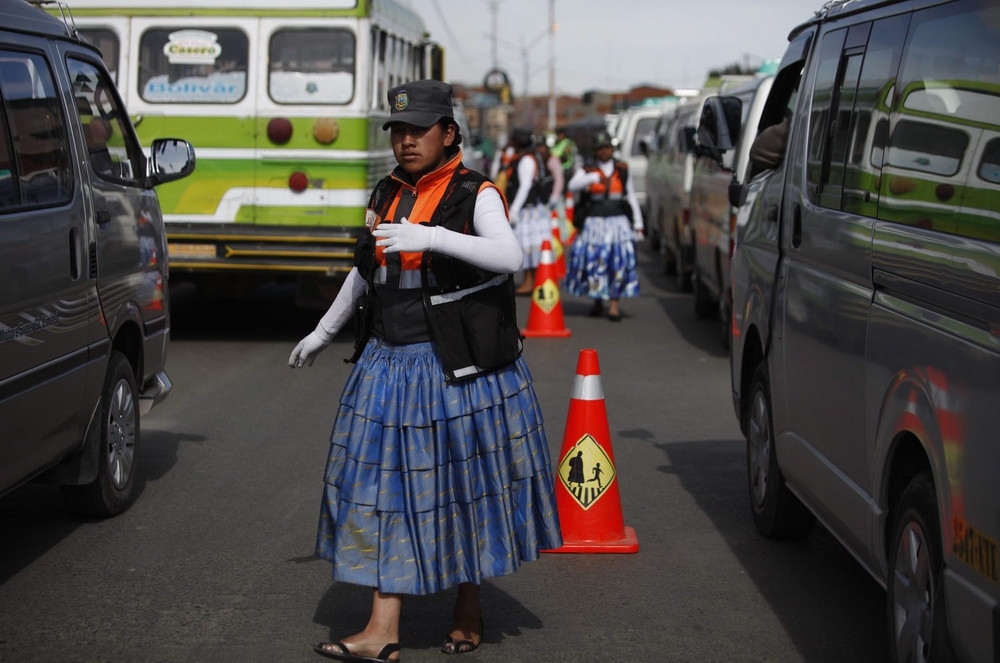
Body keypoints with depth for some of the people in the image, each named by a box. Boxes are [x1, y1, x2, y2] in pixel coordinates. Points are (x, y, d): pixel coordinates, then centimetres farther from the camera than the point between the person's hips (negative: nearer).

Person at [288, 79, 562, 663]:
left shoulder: (475, 195, -9)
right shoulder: (387, 197, 10)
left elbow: (510, 256, -28)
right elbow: (365, 272, 24)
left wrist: (431, 237, -37)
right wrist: (323, 333, 32)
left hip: (459, 368, -6)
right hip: (390, 364, 6)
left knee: (461, 486, 6)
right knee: (388, 486, 2)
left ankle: (469, 615, 24)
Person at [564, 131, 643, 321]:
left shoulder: (622, 170, 12)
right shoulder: (587, 170, 5)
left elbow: (631, 197, 18)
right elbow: (573, 185, -14)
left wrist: (638, 224, 15)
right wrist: (595, 177, -26)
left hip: (618, 222, 1)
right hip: (594, 222, -1)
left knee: (619, 259, -11)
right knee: (593, 260, -3)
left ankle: (614, 304, -9)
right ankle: (597, 301, 18)